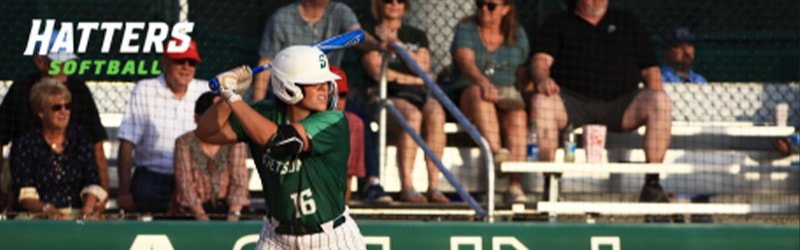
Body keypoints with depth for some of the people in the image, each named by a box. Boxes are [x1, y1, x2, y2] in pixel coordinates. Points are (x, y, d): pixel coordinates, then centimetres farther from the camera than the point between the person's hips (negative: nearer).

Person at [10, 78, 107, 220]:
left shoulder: (81, 138, 12)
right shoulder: (24, 145, 3)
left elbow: (92, 185, 3)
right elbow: (25, 194, -5)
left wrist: (88, 208, -19)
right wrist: (46, 209, -26)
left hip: (77, 215, 1)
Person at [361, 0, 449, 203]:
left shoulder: (417, 35, 24)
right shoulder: (370, 33, 12)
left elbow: (422, 67, 6)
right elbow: (377, 72, -1)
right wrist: (412, 79, 2)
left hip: (418, 95, 4)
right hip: (386, 95, -4)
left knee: (436, 114, -31)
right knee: (412, 115, -36)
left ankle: (433, 186, -34)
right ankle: (407, 186, -40)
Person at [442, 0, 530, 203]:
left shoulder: (517, 35, 13)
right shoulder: (466, 29, 1)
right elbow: (466, 62, -17)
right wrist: (483, 83, -37)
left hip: (506, 94, 2)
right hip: (464, 96, -2)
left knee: (517, 116, -32)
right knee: (478, 93, -38)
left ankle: (515, 187, -42)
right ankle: (495, 151, -58)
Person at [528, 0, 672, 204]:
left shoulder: (628, 23, 23)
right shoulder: (556, 24, 16)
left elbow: (650, 69, 19)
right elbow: (541, 59, 0)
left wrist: (656, 97, -1)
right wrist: (542, 79, -25)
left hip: (620, 104, 2)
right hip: (573, 102, -2)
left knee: (662, 102, -26)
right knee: (542, 102, -34)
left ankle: (652, 183, -26)